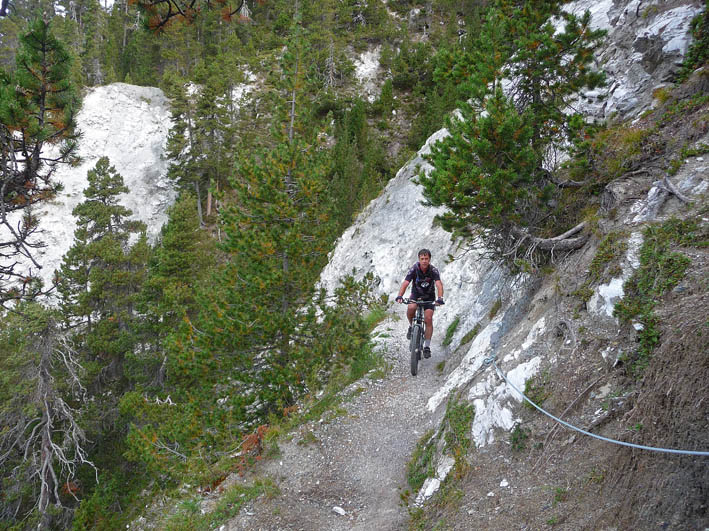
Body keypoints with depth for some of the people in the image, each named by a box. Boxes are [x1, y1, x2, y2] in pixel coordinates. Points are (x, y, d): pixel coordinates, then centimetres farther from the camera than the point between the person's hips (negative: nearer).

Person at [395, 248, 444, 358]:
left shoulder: (433, 271, -23)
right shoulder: (414, 269, -22)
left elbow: (439, 284, -37)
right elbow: (405, 283, -31)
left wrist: (440, 298, -55)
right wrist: (399, 296, -49)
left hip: (429, 297, 0)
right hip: (416, 295, 0)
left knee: (428, 319, -14)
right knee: (411, 308, -31)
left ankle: (427, 346, -2)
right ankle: (412, 326, 0)